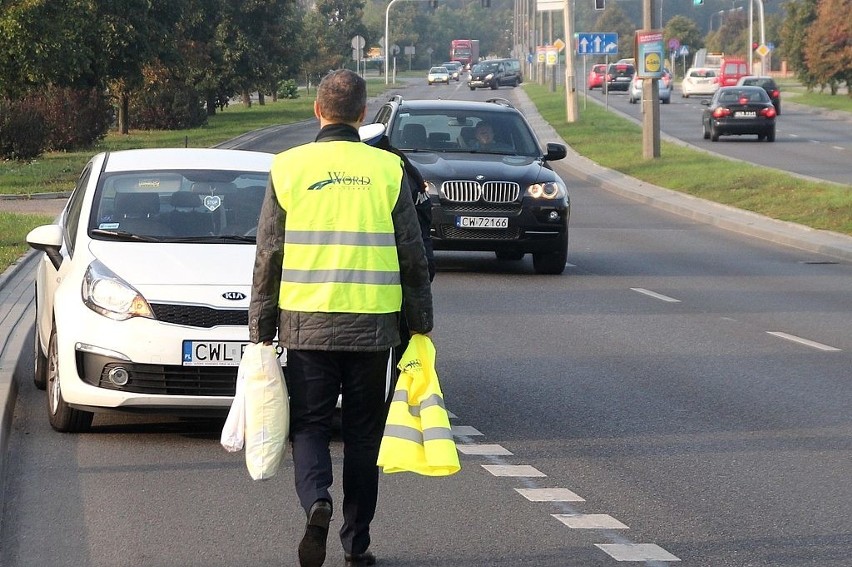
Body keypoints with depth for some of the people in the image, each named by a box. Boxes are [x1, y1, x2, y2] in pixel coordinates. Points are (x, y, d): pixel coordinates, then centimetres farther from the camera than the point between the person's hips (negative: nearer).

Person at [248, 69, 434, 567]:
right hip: (372, 324, 1)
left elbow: (268, 256, 1)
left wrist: (261, 327, 8)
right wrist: (421, 320, 13)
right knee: (363, 433, 10)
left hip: (307, 322, 0)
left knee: (310, 426, 8)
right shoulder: (387, 169, 0)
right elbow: (412, 255, 3)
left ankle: (317, 500, -19)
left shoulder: (289, 167, -1)